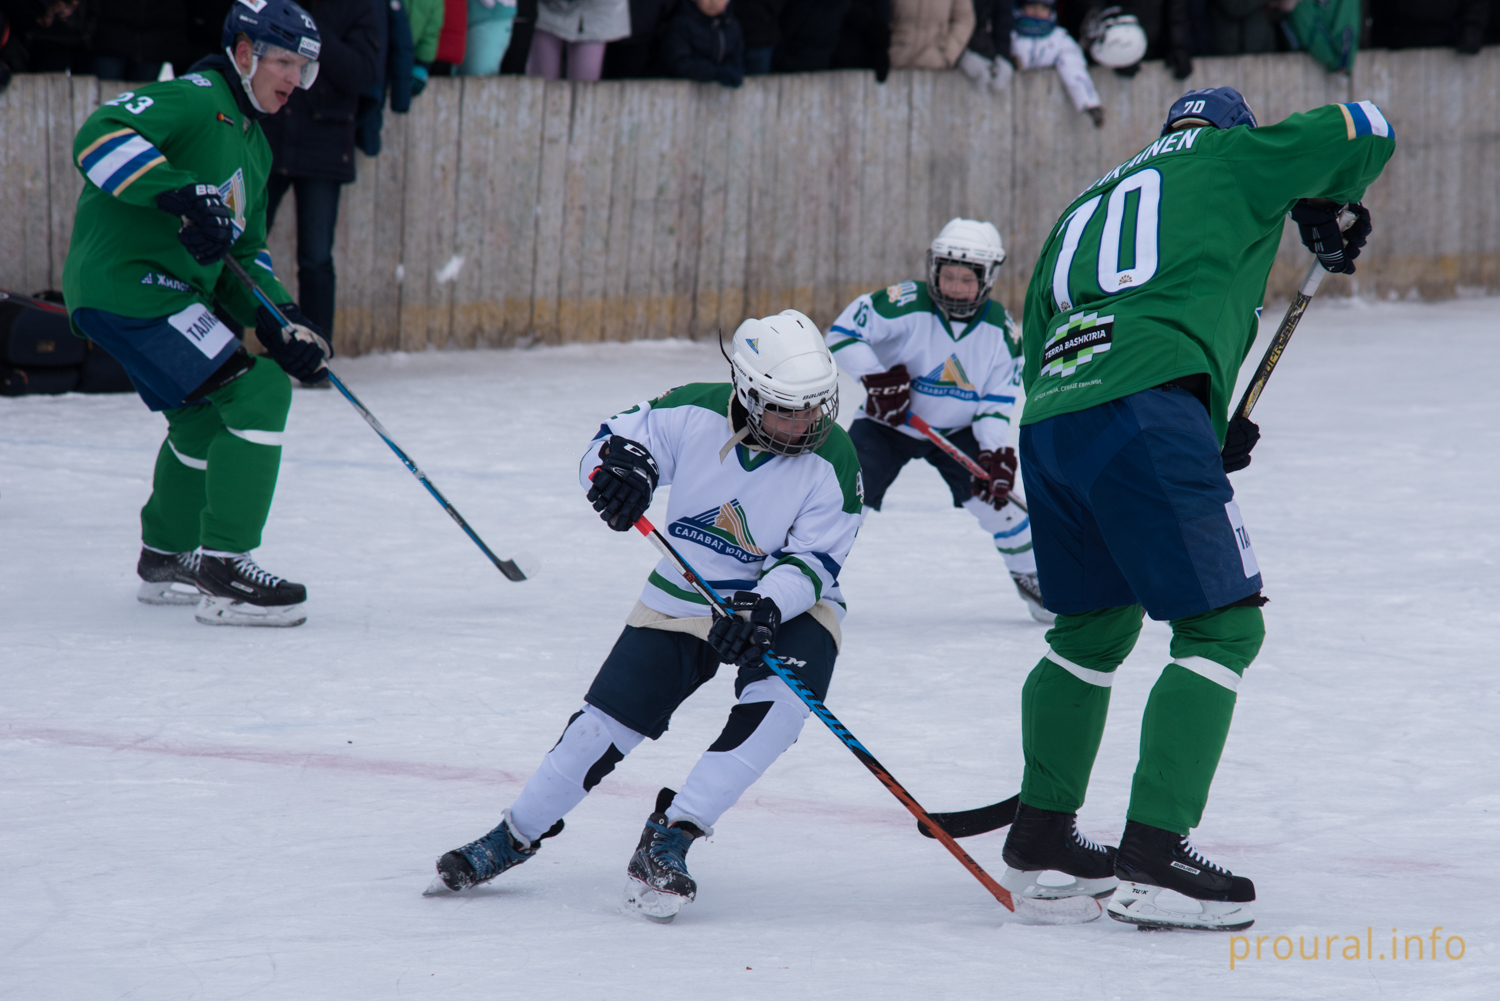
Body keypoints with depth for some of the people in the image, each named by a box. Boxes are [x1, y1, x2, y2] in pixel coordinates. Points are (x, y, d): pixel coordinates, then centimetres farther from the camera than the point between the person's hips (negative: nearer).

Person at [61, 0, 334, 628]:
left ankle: (165, 560, 44)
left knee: (207, 411, 27)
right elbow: (100, 135, -25)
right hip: (128, 285, -11)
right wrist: (183, 194, -33)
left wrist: (280, 322, 5)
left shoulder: (253, 144, 20)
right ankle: (223, 567, -15)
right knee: (257, 390, -16)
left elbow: (244, 254, 21)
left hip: (165, 292, 11)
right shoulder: (196, 99, -11)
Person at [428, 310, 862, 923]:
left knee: (780, 703, -31)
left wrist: (764, 608, -38)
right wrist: (620, 463, -30)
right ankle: (515, 836, 21)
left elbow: (812, 561, -20)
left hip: (785, 604, -2)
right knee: (606, 721, -2)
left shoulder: (833, 462, -20)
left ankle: (669, 839, -24)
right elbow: (616, 439, -6)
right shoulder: (693, 413, -16)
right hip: (684, 595, 2)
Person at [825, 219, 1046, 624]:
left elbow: (996, 403, -7)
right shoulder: (907, 305, -22)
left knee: (991, 493, -15)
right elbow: (843, 333, -18)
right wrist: (876, 376, -30)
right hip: (889, 423, -2)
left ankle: (1035, 579, 5)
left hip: (956, 431, 2)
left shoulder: (1000, 329, -11)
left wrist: (996, 453, -22)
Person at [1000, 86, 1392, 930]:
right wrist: (1328, 212, 38)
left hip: (1048, 419, 7)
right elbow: (1360, 132, 17)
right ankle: (1154, 856, -14)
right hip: (1145, 411, -7)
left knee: (1095, 627, 26)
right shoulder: (1232, 158, 16)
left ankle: (1040, 834, 32)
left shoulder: (1087, 207, 32)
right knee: (1224, 627, -3)